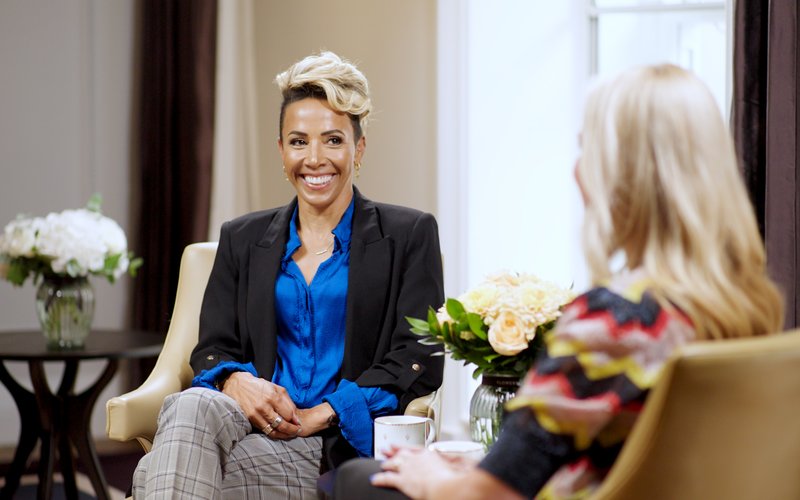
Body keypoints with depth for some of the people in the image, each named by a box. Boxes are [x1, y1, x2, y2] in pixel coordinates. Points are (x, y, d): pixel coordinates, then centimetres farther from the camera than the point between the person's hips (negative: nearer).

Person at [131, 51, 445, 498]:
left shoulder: (409, 235, 9)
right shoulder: (243, 239, 20)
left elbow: (419, 360, 0)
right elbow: (213, 348, 15)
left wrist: (324, 413, -12)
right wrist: (236, 382, -11)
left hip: (344, 446, -4)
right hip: (253, 424, 4)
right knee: (192, 404, -37)